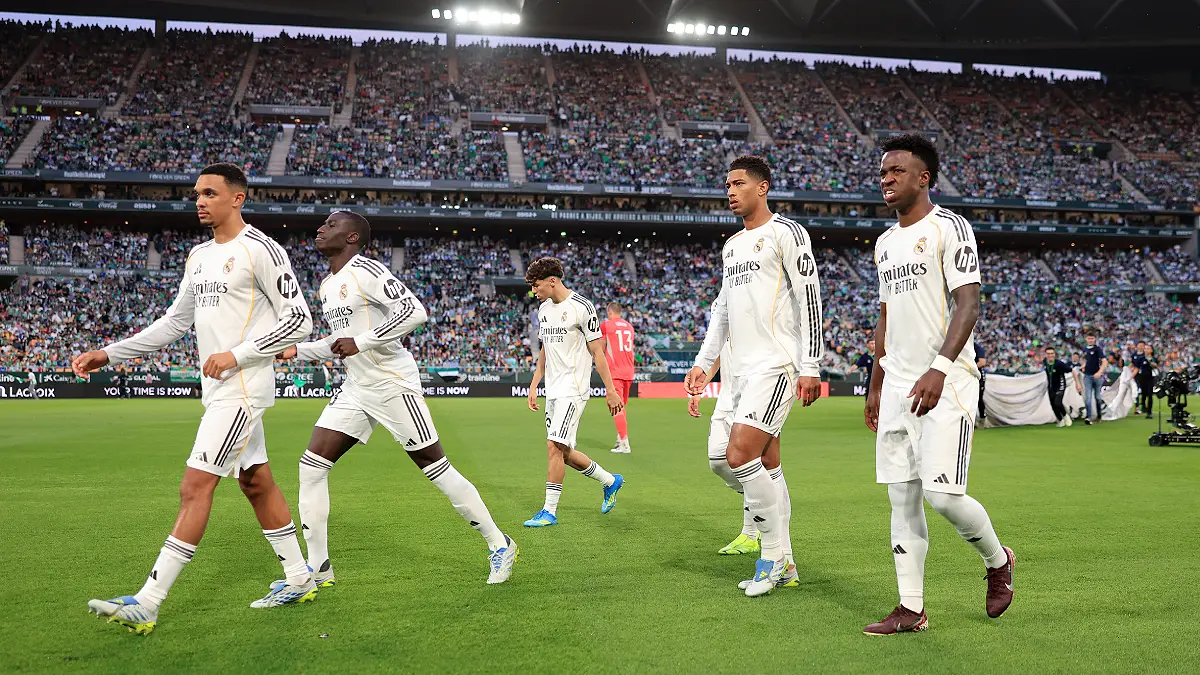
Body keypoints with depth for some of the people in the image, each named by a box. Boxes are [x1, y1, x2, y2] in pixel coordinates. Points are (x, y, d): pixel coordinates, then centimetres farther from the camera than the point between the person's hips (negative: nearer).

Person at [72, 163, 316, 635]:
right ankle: (299, 580, 23)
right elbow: (175, 321, 21)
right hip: (218, 388, 9)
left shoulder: (260, 250, -10)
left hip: (242, 386, -9)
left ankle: (147, 604, -9)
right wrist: (110, 354, 14)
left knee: (195, 487, -11)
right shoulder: (199, 256, 16)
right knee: (256, 484, 13)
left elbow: (298, 320, -12)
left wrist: (237, 354, -18)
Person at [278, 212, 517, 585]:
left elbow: (414, 311, -24)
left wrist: (360, 342, -24)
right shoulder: (327, 285, 15)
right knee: (311, 466, 0)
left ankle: (499, 544, 13)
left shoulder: (366, 270, -13)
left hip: (393, 384, -9)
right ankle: (318, 568, 8)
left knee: (436, 467, -2)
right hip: (355, 389, 9)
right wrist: (296, 350, 18)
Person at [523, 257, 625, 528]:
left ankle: (549, 511, -6)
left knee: (555, 446, -14)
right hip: (553, 390, 8)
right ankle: (610, 481, 29)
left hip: (573, 388, -8)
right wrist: (534, 385, 16)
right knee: (562, 452, 9)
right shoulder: (544, 309, 12)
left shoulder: (581, 307, -11)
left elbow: (597, 351, -9)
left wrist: (610, 390, -9)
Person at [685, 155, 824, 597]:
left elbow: (810, 300, -10)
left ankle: (772, 553, -4)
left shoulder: (786, 233, -5)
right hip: (745, 369, 8)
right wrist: (703, 362, 18)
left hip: (777, 365, -8)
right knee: (767, 467, 9)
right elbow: (722, 309, 24)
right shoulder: (732, 245, 20)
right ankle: (783, 565, 16)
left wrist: (810, 367, -15)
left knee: (740, 455, -17)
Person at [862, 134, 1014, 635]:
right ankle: (911, 609, 13)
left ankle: (998, 561, 18)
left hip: (946, 383, -7)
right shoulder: (885, 242, 17)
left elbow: (968, 305, -15)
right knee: (901, 498, 5)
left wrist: (939, 368, -27)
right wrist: (876, 386, 20)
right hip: (898, 384, 8)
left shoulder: (949, 228, -7)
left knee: (941, 493, -12)